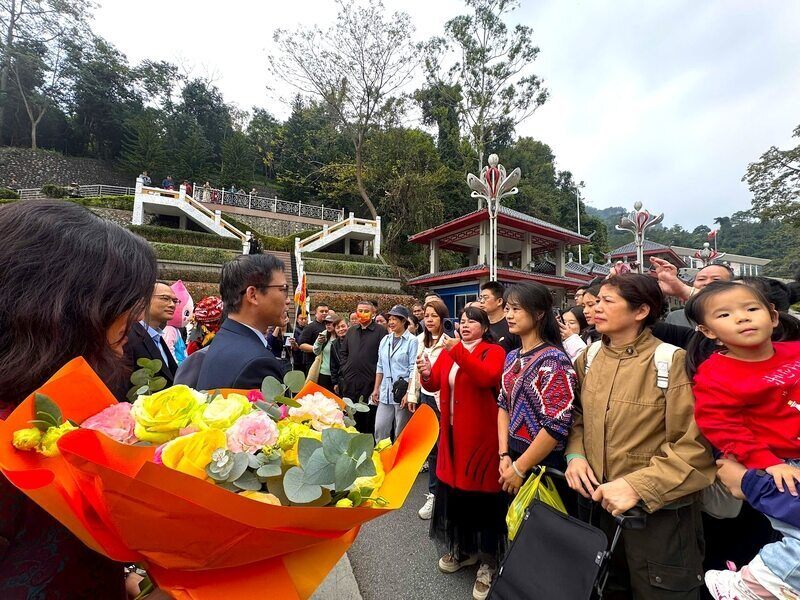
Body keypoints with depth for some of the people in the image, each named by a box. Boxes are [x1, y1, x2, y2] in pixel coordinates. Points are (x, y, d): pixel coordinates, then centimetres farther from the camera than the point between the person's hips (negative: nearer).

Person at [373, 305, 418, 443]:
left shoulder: (412, 341, -8)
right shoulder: (385, 340, 10)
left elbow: (413, 370, -11)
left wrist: (409, 394, -16)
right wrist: (376, 389, 11)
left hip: (403, 392, -5)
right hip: (385, 393, 5)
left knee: (400, 434, 7)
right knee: (379, 429, 7)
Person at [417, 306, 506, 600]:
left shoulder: (494, 351, -7)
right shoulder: (448, 351, 9)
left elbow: (488, 377, -27)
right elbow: (435, 385, 6)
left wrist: (459, 352, -34)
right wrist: (427, 374, -16)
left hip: (480, 435, -5)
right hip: (452, 433, 6)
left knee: (481, 494, 5)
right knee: (454, 490, 16)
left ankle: (488, 561, 25)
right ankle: (462, 548, 38)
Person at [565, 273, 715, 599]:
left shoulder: (672, 361, -18)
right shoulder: (590, 356, 0)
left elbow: (696, 446, -20)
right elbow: (578, 414, 11)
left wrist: (638, 486, -25)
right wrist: (575, 454, -6)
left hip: (660, 515, -5)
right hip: (600, 504, 5)